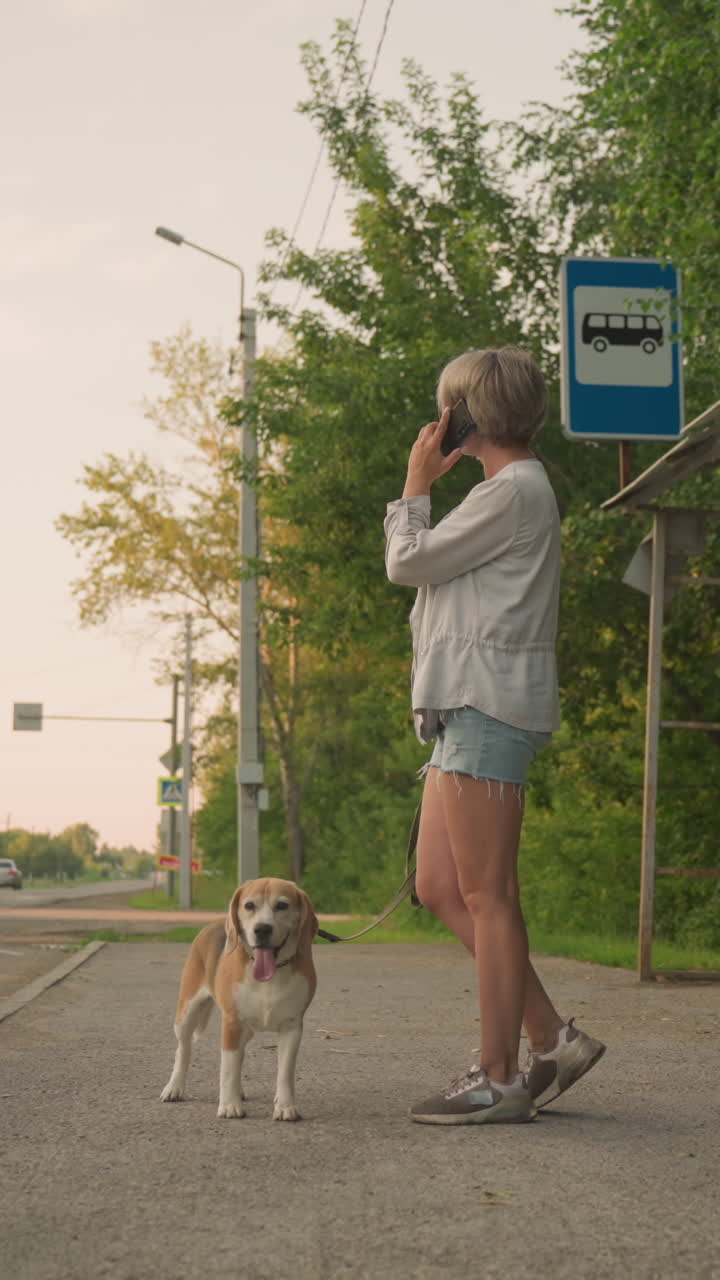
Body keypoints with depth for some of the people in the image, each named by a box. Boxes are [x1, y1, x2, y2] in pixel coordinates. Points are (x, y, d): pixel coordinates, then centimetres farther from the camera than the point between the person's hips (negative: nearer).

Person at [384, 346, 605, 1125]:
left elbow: (407, 564, -7)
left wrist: (416, 488, 4)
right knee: (439, 888, 9)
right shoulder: (514, 490, 22)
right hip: (465, 707, 11)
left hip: (487, 707, -11)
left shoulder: (513, 492, -10)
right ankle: (552, 1039, 11)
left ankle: (498, 1078, -3)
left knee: (486, 896, -8)